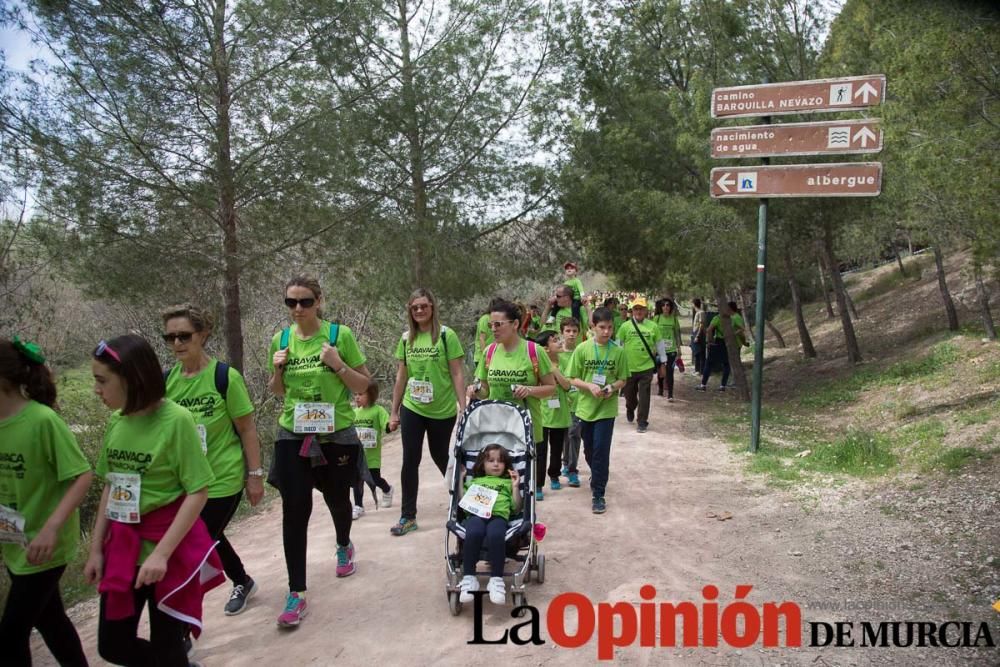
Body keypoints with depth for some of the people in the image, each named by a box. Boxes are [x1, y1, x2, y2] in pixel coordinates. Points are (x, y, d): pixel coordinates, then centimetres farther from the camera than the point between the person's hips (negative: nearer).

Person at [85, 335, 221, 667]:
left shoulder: (176, 420, -18)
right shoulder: (118, 421, 1)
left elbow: (198, 493, -17)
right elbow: (110, 488, 11)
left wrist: (161, 553, -20)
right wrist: (96, 548, 10)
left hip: (170, 548, -6)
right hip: (123, 549, 6)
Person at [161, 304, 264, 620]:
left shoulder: (224, 377, -14)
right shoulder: (167, 379, -1)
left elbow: (247, 429, -9)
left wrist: (255, 475, -9)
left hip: (222, 480, -6)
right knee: (209, 539, 23)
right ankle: (243, 583, 49)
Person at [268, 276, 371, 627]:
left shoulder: (340, 334, -9)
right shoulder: (281, 339, 1)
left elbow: (363, 385, -5)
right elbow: (278, 391, 12)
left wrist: (338, 365, -21)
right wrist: (277, 370, -9)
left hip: (336, 434, -1)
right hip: (293, 436, 2)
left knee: (337, 499, 18)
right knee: (294, 511, -3)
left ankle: (343, 546, 50)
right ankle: (296, 594, 7)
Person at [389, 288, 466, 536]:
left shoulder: (446, 335, -9)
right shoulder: (406, 338, 3)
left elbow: (457, 374, -8)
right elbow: (401, 376, 8)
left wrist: (463, 408, -12)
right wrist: (394, 411, 9)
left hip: (442, 411, -3)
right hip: (411, 409, 3)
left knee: (440, 457, 11)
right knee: (410, 461, 2)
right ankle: (408, 516, 13)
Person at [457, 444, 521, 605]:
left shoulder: (507, 482, 31)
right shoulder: (474, 481, 34)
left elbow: (516, 508, 20)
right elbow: (462, 501, 24)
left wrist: (515, 486, 13)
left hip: (499, 515, -1)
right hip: (475, 514, 1)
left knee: (495, 536, -39)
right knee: (473, 534, -38)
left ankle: (496, 579, -31)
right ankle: (468, 578, -28)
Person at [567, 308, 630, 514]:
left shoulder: (618, 351, -5)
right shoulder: (582, 349, -6)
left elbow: (622, 379, 2)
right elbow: (573, 379, -2)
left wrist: (613, 387, -19)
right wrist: (589, 386, -20)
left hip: (607, 408, -2)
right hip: (586, 407, 2)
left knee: (601, 450, -6)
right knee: (589, 450, 16)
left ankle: (598, 494, 5)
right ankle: (598, 478, 44)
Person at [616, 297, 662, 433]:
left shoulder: (653, 327, -2)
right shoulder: (625, 326, -4)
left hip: (646, 367, -1)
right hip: (629, 367, 1)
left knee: (644, 396, 1)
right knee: (629, 394, 17)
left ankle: (642, 422, 12)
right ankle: (630, 410, 47)